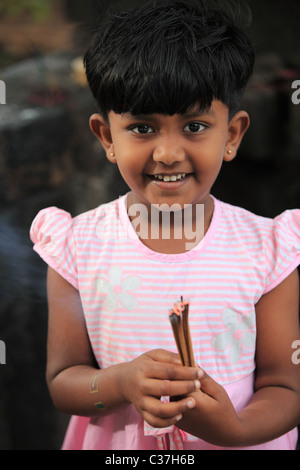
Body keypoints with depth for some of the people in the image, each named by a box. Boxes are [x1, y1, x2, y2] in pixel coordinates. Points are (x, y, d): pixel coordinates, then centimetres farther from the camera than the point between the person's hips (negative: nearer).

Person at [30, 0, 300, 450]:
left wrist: (237, 428, -30)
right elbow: (62, 381, -9)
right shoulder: (78, 246, -14)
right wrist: (121, 382, -28)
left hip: (237, 443, 0)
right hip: (117, 443, 1)